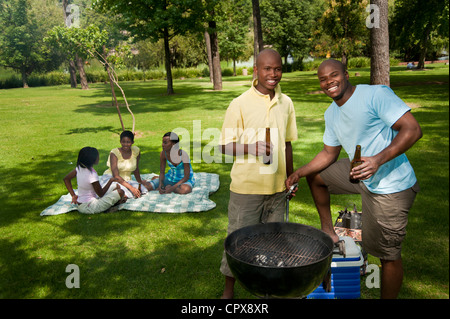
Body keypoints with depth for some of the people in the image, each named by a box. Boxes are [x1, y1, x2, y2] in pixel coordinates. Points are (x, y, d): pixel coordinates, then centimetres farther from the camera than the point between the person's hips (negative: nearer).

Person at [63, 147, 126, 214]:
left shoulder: (79, 168, -2)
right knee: (120, 192, -14)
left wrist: (73, 195, 12)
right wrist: (111, 180, -4)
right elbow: (101, 194, -14)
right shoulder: (92, 174, -25)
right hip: (89, 207, -9)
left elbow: (66, 179, 12)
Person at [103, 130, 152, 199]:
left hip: (126, 180, 5)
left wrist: (140, 182, 27)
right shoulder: (114, 153, -13)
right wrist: (131, 188, -29)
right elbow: (116, 176, -20)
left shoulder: (136, 151, -2)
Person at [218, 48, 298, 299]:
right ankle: (229, 290, 29)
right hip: (246, 186, -4)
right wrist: (251, 147, -25)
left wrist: (291, 175, 18)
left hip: (277, 186, 4)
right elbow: (224, 145, -8)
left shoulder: (286, 103, 5)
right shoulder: (240, 104, -9)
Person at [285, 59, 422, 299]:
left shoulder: (376, 94, -19)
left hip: (390, 187, -8)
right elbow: (329, 154, 15)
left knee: (388, 254, 1)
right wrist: (299, 173, 4)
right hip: (361, 176, 8)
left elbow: (413, 129, -23)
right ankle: (328, 231, 27)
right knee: (315, 175, 18)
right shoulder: (331, 114, 7)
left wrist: (378, 159, -36)